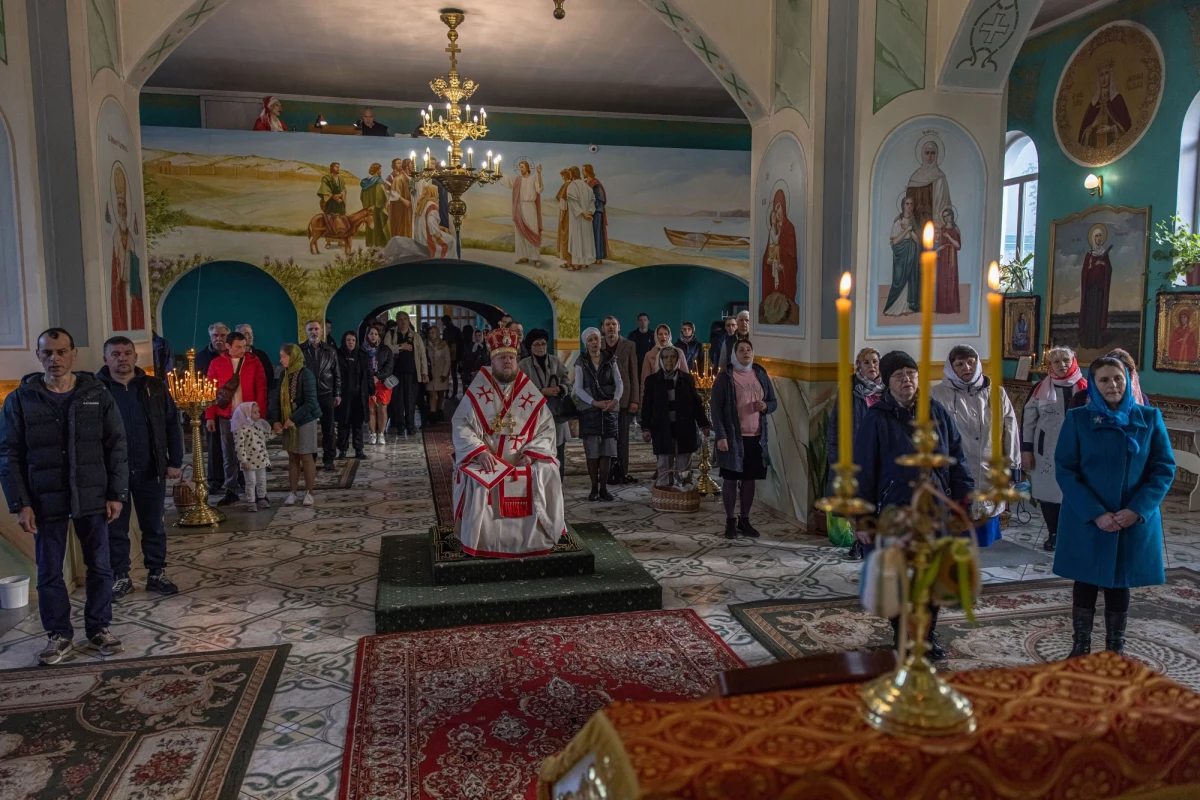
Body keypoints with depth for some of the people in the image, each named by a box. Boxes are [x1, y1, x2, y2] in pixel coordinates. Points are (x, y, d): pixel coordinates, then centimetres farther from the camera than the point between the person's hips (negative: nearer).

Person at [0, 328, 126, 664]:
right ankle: (58, 634, 24)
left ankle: (100, 629, 23)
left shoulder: (98, 395, 0)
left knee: (100, 567, 8)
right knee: (49, 572, 9)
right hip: (45, 502, 0)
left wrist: (117, 494, -3)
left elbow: (116, 448, 1)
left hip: (93, 499, 0)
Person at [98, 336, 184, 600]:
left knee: (154, 526, 11)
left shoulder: (154, 387, 2)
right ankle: (120, 577, 23)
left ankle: (157, 574, 23)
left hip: (150, 470, 2)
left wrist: (175, 462, 1)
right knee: (115, 528, 9)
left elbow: (172, 425, 5)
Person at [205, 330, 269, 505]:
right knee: (228, 455, 8)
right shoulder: (216, 364, 3)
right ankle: (231, 491, 16)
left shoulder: (254, 362, 0)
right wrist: (210, 416, 1)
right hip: (225, 416, 1)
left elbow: (261, 390, -1)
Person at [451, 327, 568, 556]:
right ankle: (481, 540, -13)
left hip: (524, 458, 2)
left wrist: (531, 452, -14)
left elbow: (547, 429, 3)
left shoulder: (531, 395, 5)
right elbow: (461, 425, -5)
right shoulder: (477, 392, 0)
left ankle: (541, 535, -4)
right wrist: (480, 451, -21)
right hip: (486, 457, -1)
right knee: (479, 480, -31)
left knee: (547, 473, -23)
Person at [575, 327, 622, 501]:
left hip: (610, 410, 1)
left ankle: (604, 487, 7)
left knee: (607, 450, 0)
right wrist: (595, 402, -18)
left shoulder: (610, 360, 7)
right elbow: (578, 389, -4)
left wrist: (615, 400, -17)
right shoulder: (581, 363, 4)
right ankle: (594, 488, 6)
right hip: (590, 410, -1)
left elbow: (620, 384, 1)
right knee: (592, 451, -2)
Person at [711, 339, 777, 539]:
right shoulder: (725, 376, -5)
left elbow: (773, 401, 16)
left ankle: (744, 520, 21)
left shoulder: (761, 375, 9)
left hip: (756, 437, 4)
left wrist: (766, 406, -8)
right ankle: (730, 521, 14)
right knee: (730, 479, 3)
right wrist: (720, 436, -15)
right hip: (732, 436, -4)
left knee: (749, 479, 10)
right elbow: (716, 408, -8)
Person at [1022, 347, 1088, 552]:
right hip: (1046, 453, 1)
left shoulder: (1085, 388, 0)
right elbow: (1027, 420, 3)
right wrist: (1026, 450, -1)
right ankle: (1053, 535, 22)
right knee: (1048, 493, 7)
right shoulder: (1040, 388, 2)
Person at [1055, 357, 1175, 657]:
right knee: (1085, 583, 9)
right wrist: (1095, 513, -17)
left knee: (1119, 584, 13)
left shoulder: (1150, 418, 0)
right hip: (1085, 521, -1)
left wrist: (1136, 510, -14)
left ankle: (1116, 651, 27)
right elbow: (1065, 471, -7)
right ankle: (1080, 650, 23)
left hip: (1134, 521, 1)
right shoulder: (1077, 419, -5)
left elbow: (1164, 469, -1)